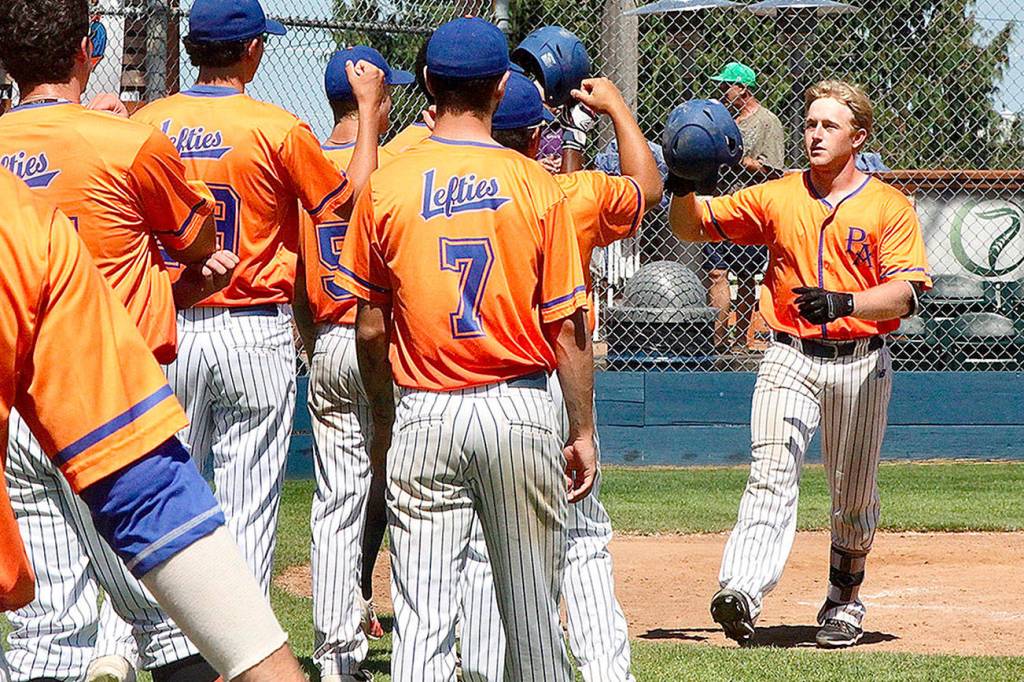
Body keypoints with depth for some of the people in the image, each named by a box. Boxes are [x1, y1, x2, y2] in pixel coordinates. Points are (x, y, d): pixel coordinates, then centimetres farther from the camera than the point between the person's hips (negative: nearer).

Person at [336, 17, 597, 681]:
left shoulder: (386, 185, -1)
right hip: (520, 410, 0)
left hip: (424, 414, 0)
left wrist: (383, 425, 17)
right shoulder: (536, 185, -4)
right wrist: (584, 432, 6)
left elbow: (371, 329, 4)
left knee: (423, 615, -2)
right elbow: (568, 328, -3)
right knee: (532, 607, 11)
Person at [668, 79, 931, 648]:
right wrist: (683, 186, -12)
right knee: (771, 474, -20)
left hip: (861, 364, 0)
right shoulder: (776, 198, 7)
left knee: (854, 498, 10)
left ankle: (843, 602, 31)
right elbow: (690, 227, 10)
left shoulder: (889, 207, 0)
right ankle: (742, 592, -37)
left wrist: (844, 303, -29)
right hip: (790, 357, 0)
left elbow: (904, 293, -12)